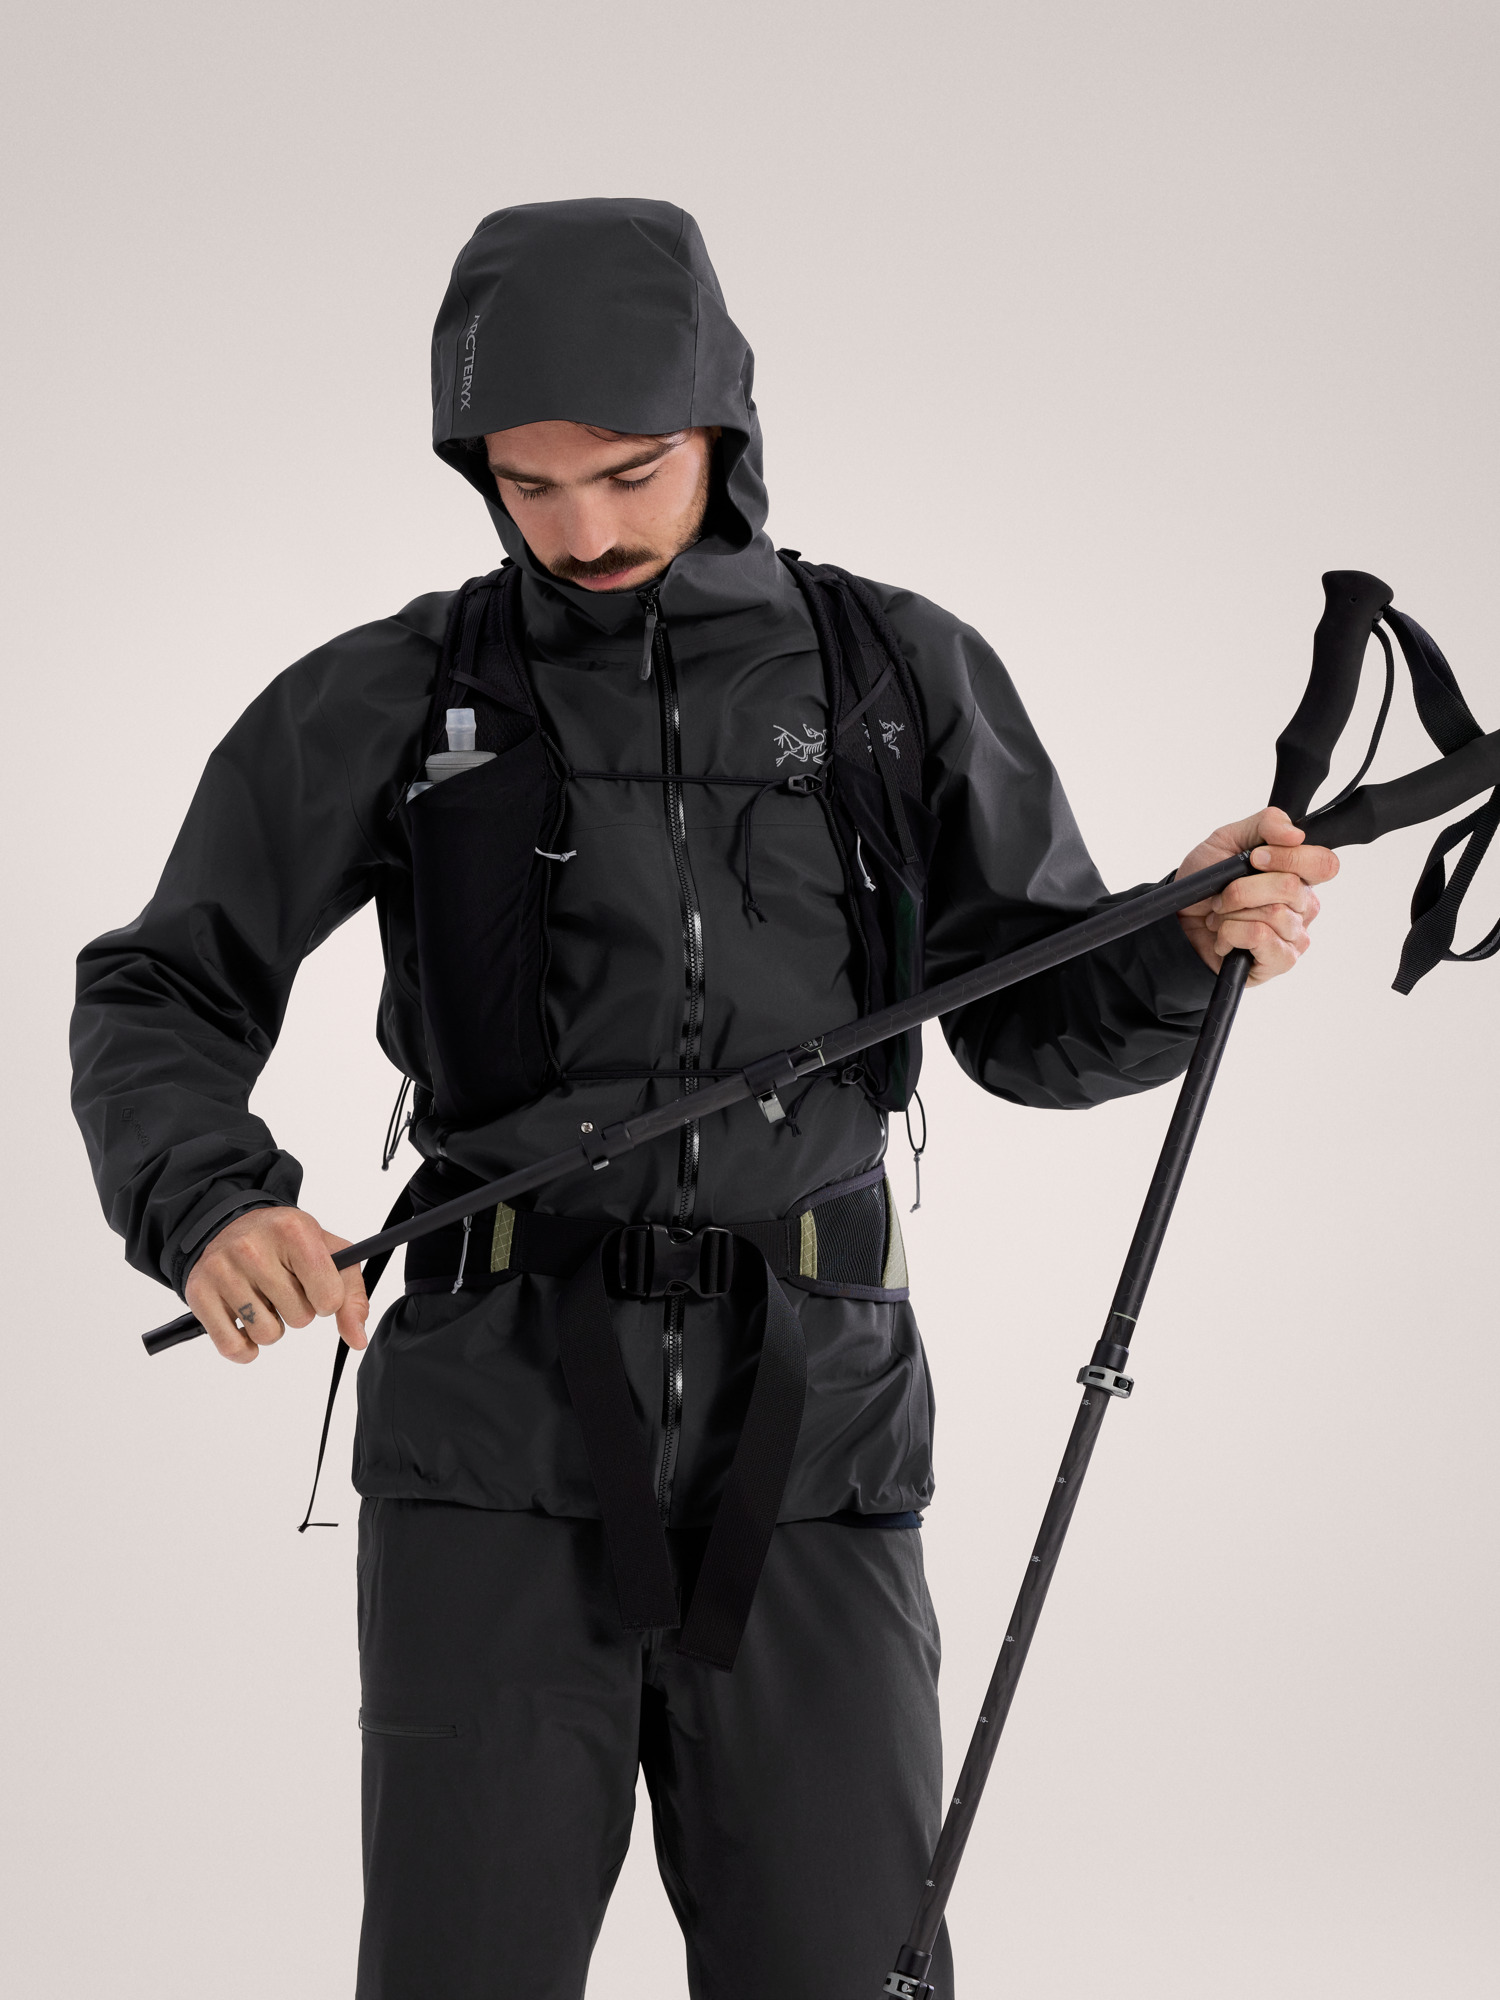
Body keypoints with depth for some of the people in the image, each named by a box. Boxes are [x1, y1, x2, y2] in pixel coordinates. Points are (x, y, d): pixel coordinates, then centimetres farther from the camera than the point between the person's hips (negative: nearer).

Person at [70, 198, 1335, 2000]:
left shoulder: (903, 678, 7)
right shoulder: (385, 704, 4)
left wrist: (1206, 940, -13)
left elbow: (1036, 1027, 10)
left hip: (803, 1440, 1)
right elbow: (157, 1008, 3)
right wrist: (210, 1211, -19)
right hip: (505, 1428, -1)